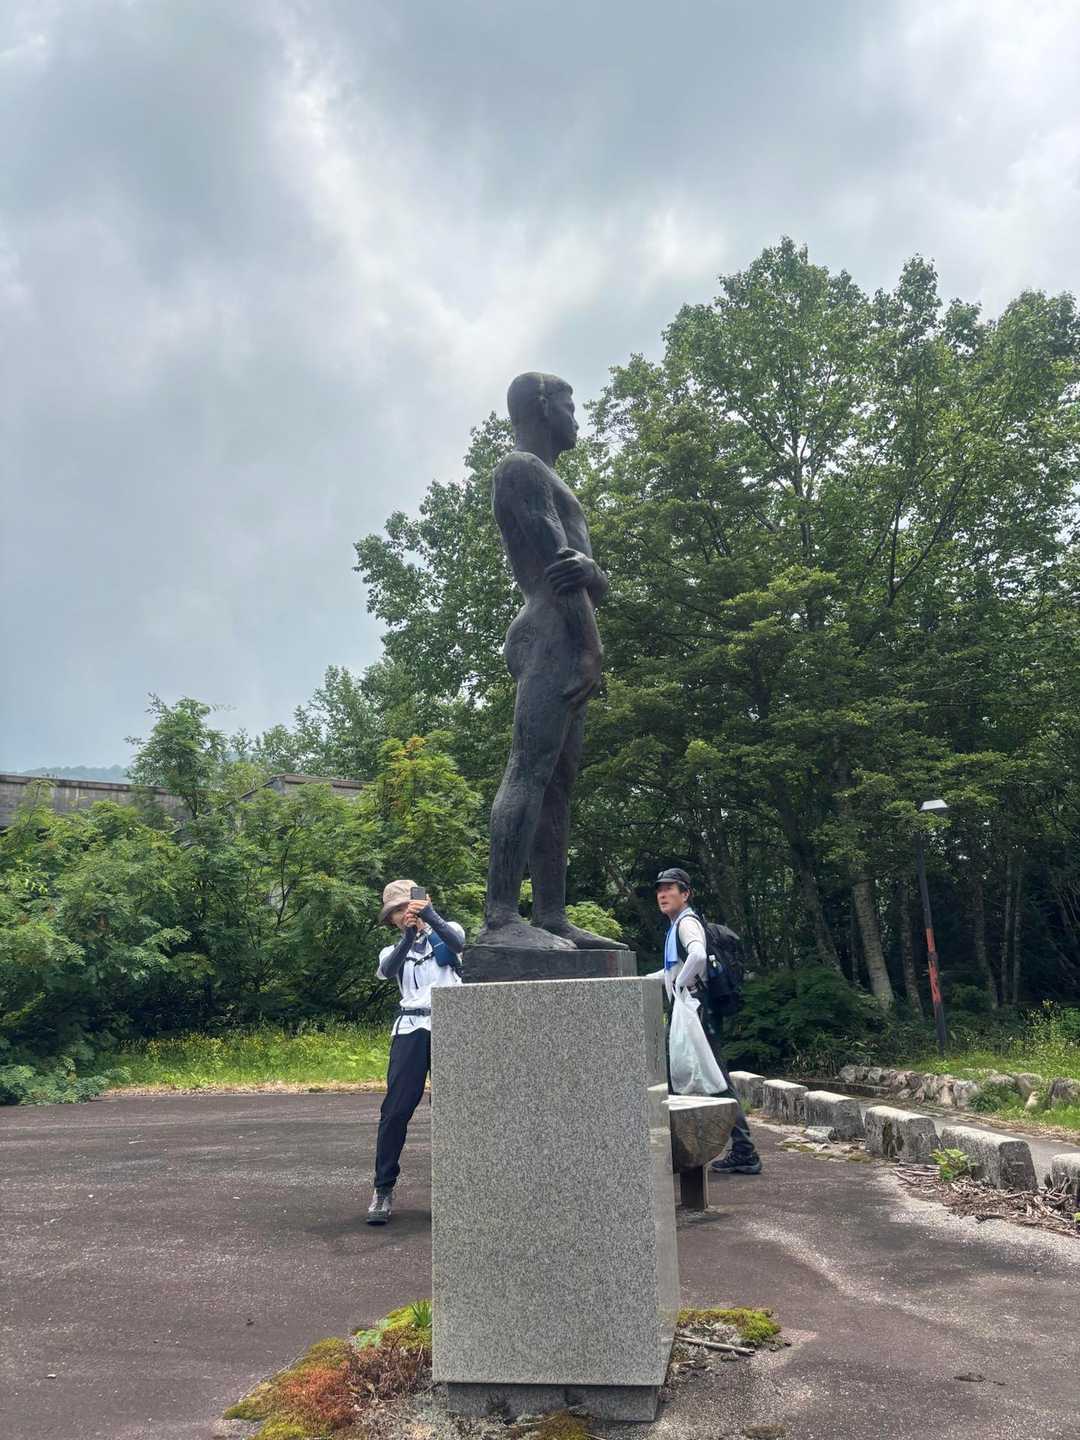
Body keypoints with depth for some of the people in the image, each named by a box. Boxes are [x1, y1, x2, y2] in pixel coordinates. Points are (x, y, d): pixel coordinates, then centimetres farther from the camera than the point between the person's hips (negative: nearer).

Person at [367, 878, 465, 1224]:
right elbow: (389, 969, -8)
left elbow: (457, 941, -14)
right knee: (396, 1109, -7)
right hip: (411, 1030, 1)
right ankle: (383, 1189, 0)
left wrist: (430, 915, -30)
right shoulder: (393, 951, 17)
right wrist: (408, 935, -24)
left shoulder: (444, 934, 11)